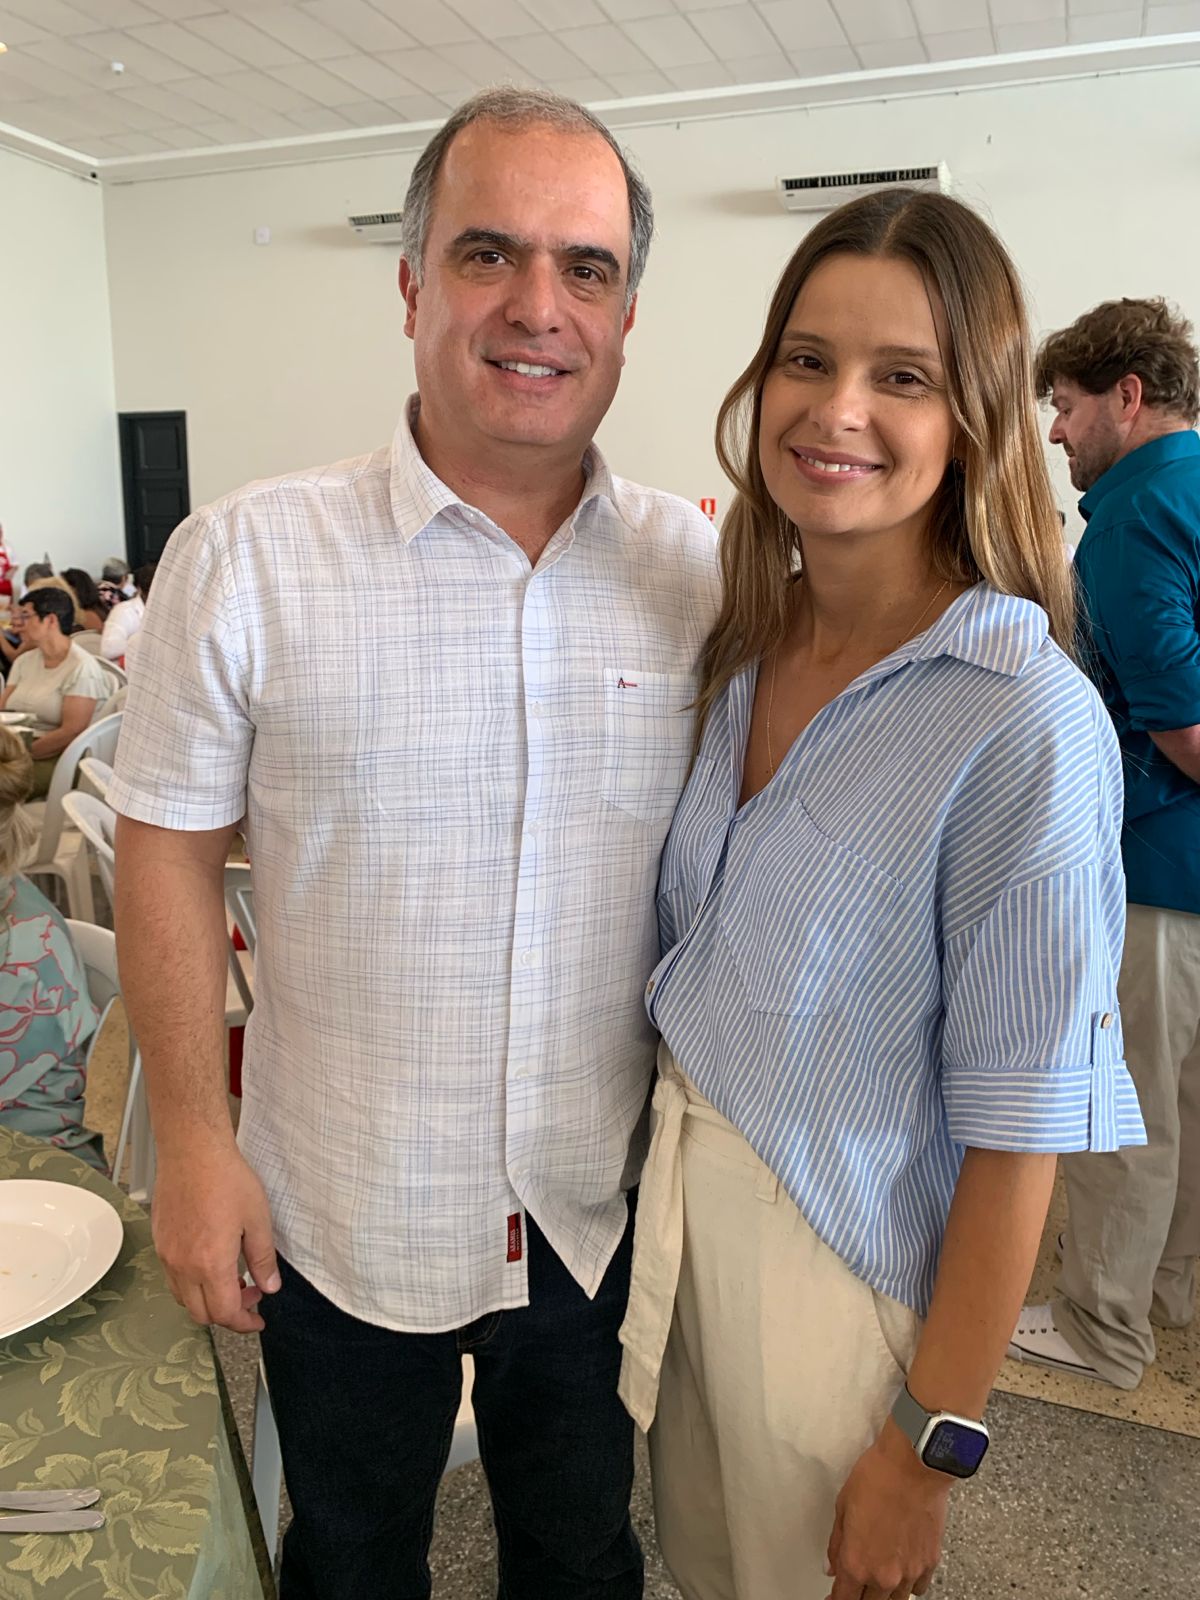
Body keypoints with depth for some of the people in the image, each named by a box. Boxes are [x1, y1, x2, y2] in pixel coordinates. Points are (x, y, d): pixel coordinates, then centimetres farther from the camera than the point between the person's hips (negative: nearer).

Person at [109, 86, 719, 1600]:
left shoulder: (701, 565, -7)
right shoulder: (249, 554, -14)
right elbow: (168, 848, -7)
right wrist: (192, 1139, -8)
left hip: (602, 1202, 2)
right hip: (340, 1209, -1)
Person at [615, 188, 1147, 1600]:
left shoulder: (1023, 726, -23)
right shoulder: (743, 656, -3)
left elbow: (1017, 1128, -19)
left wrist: (932, 1447, -12)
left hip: (842, 1270, -5)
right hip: (670, 1205, 6)